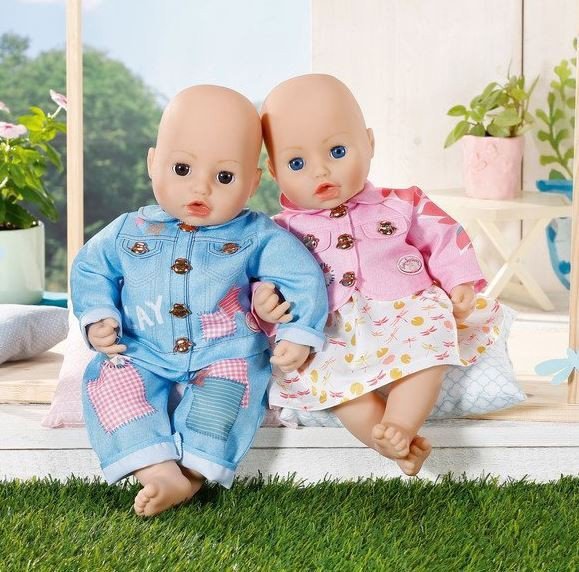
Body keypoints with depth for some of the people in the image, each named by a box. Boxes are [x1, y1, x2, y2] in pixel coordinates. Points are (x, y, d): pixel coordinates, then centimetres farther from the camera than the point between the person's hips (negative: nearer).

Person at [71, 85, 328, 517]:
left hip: (227, 356, -2)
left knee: (235, 377, -30)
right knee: (106, 378, -21)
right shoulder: (130, 231, 0)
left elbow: (302, 277, -5)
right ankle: (158, 471, -33)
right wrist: (97, 318, -2)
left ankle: (192, 474, -32)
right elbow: (91, 268, 13)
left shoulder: (258, 237, -6)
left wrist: (298, 333, -16)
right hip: (143, 356, 2)